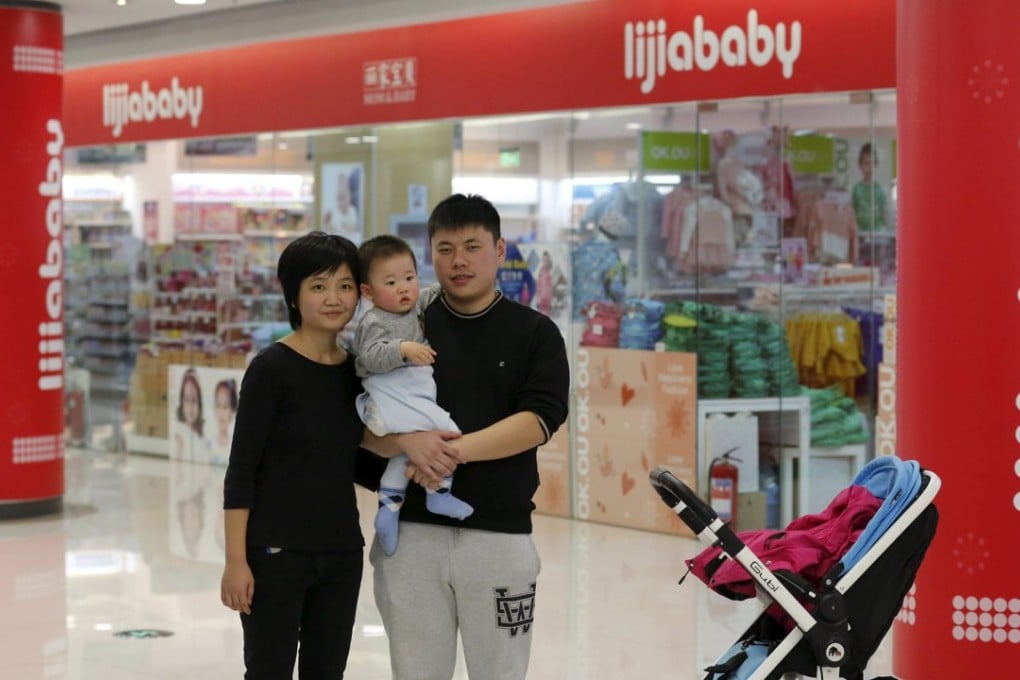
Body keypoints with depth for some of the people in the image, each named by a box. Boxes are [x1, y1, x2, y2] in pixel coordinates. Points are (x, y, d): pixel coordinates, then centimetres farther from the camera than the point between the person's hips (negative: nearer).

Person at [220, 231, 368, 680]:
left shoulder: (357, 370, 6)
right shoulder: (272, 368, -11)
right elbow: (241, 468, -12)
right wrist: (235, 559, -16)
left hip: (342, 553, 6)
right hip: (275, 553, -6)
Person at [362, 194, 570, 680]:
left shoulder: (535, 333, 4)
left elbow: (539, 421, -9)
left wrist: (456, 450, -20)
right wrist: (408, 443, -19)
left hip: (500, 535, -1)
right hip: (412, 531, 2)